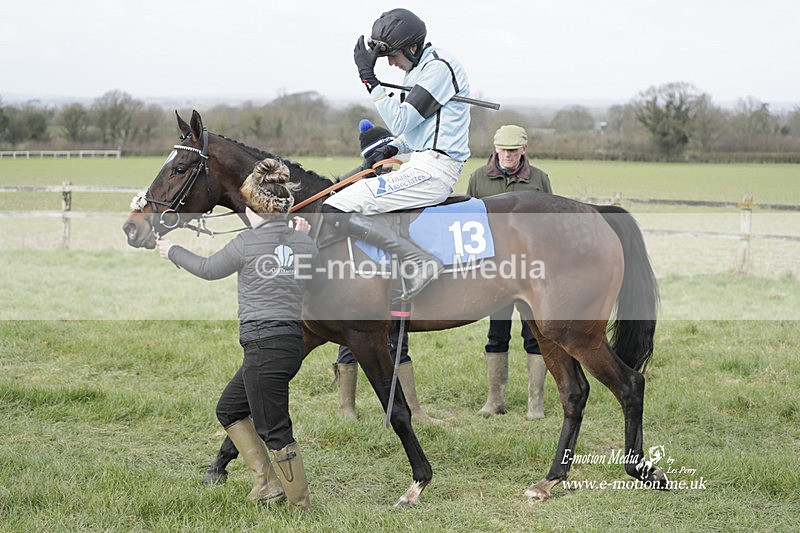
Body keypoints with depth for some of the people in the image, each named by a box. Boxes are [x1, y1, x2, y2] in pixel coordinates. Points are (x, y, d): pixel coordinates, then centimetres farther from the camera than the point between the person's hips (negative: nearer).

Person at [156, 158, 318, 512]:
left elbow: (209, 269, 6)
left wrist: (173, 251, 23)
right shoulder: (305, 242, 6)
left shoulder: (248, 242, -11)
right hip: (292, 341, 8)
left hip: (264, 347, -8)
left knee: (274, 431, 1)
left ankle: (301, 506, 8)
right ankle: (268, 484, 23)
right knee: (229, 409, 23)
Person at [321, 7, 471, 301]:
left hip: (431, 171, -11)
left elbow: (400, 122, -17)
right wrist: (391, 149, 8)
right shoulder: (418, 69, 19)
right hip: (424, 164, 11)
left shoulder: (438, 68, -13)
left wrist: (369, 77, -14)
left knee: (334, 210, -17)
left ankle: (419, 261, -24)